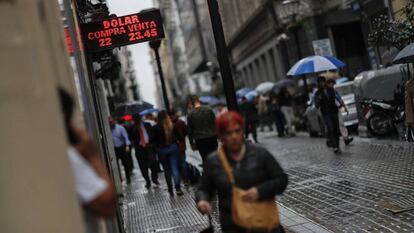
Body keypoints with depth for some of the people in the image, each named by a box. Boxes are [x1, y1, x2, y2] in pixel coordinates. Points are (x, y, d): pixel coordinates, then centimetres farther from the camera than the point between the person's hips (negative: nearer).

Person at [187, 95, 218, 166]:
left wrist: (191, 143, 9)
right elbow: (215, 122, 1)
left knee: (205, 158, 2)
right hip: (212, 137, 2)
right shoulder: (208, 109, -2)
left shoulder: (190, 114, -5)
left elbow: (189, 130, 0)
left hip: (200, 140, -2)